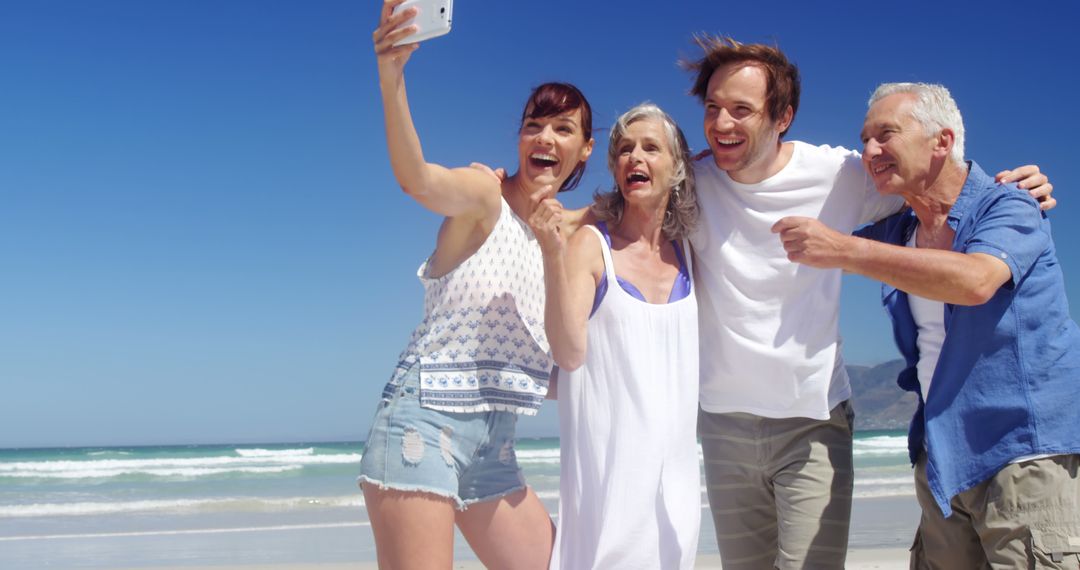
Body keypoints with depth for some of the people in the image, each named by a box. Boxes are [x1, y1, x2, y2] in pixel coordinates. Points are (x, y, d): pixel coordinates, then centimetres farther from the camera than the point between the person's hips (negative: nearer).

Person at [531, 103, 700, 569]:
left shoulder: (687, 250, 8)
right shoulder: (591, 244, -6)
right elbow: (570, 352, -15)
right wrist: (553, 255, -24)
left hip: (674, 456, 5)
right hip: (607, 452, -5)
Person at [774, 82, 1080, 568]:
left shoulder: (1008, 209, -8)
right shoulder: (894, 233, 11)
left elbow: (975, 280, -29)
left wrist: (844, 251, -30)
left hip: (1025, 451, -6)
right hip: (939, 458, 6)